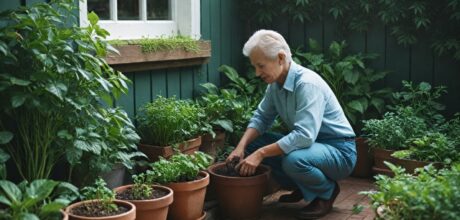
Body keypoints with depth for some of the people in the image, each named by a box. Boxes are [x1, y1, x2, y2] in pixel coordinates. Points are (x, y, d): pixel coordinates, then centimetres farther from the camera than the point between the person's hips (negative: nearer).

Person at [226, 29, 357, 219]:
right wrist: (241, 146, -10)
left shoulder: (307, 84, -27)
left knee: (293, 160, -37)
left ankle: (327, 192, -4)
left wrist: (260, 154, -33)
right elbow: (262, 117, 7)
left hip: (339, 151, -8)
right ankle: (302, 188, 14)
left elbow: (305, 136, -35)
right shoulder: (275, 83, -1)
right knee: (253, 143, 0)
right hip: (311, 143, 8)